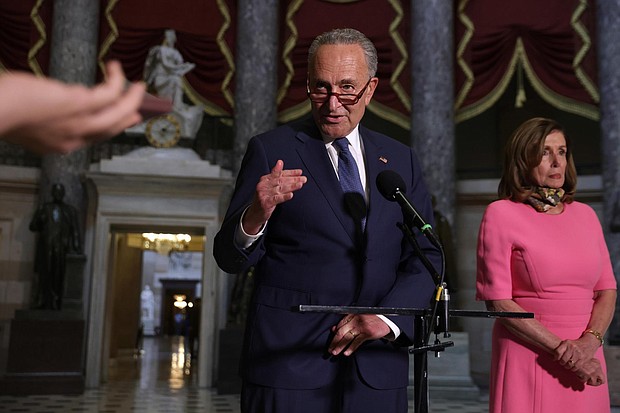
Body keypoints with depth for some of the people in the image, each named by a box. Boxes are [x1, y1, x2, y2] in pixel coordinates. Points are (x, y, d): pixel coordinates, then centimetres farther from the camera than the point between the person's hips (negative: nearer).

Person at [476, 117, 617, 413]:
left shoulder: (585, 214, 9)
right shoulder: (501, 214, -6)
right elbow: (497, 301, -11)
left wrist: (589, 341, -10)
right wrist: (560, 348, -15)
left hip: (585, 362, 4)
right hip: (528, 360, -4)